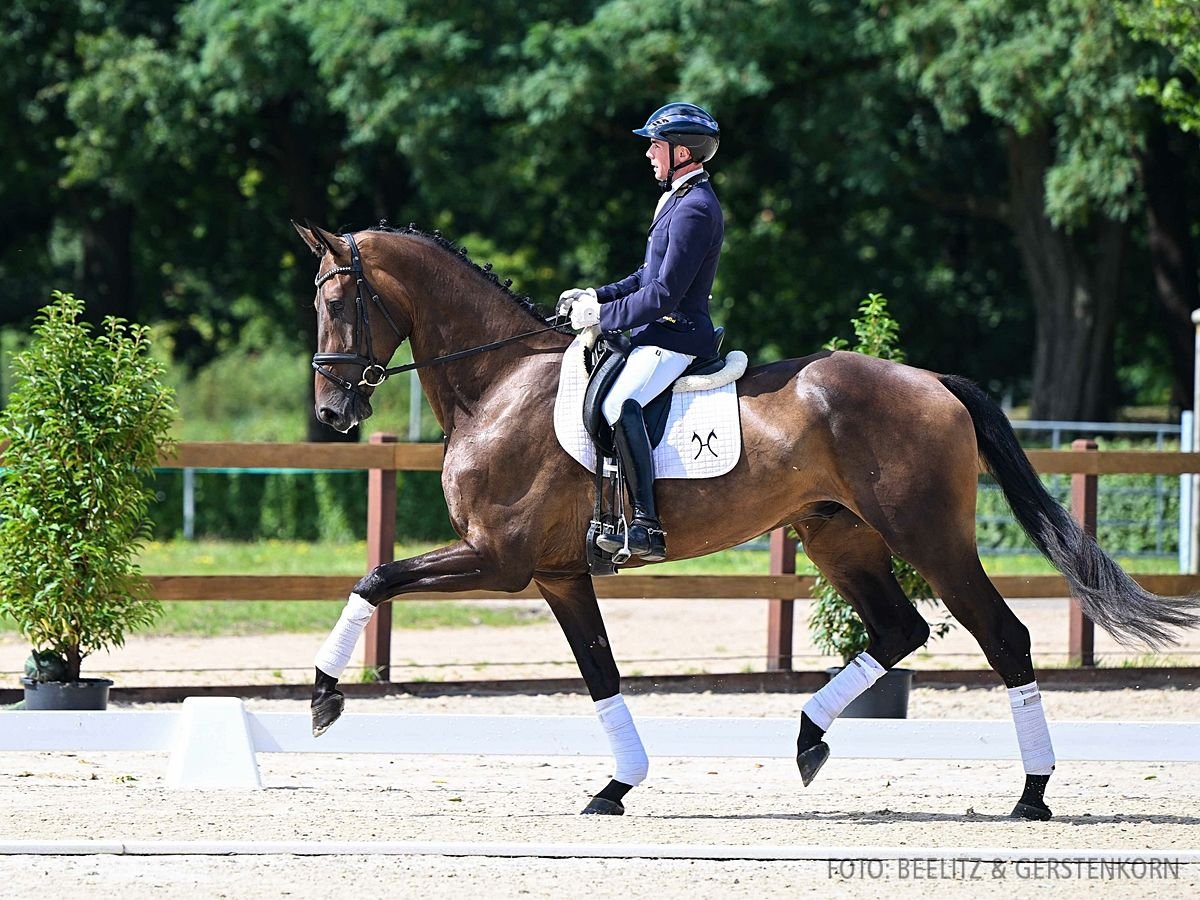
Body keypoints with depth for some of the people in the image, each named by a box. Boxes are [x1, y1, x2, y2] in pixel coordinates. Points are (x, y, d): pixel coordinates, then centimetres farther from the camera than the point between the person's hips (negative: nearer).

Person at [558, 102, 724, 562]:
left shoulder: (694, 209, -16)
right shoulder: (680, 199, 18)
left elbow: (663, 296, -20)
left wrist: (602, 315, -13)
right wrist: (596, 296, 12)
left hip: (675, 336, -12)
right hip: (655, 333, 12)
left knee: (619, 403, -32)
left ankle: (646, 526, -37)